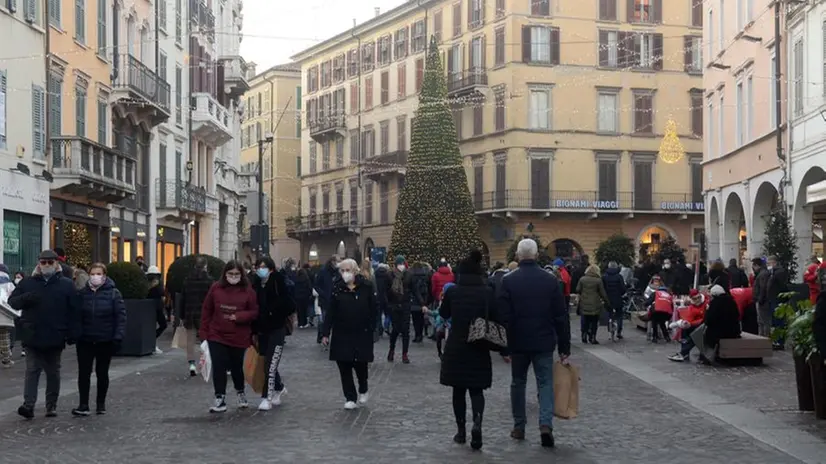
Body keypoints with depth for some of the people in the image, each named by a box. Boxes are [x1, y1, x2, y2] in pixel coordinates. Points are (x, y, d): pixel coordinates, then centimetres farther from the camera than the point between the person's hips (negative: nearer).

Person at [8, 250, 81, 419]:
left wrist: (73, 334, -8)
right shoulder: (27, 283, 6)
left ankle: (51, 405, 18)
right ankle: (28, 405, -7)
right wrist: (26, 298, -16)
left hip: (55, 338, -1)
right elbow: (12, 301, 5)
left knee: (53, 372, 9)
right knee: (32, 370, -3)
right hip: (32, 337, 1)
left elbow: (74, 311, -1)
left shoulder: (66, 284, 1)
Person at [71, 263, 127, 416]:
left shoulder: (113, 293, -4)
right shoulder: (82, 293, 3)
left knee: (102, 373, 9)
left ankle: (101, 404, 22)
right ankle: (83, 405, 0)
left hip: (105, 341, -1)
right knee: (83, 373, -3)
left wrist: (118, 337, -13)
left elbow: (121, 316, -6)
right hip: (85, 340, 1)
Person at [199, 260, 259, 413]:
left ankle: (240, 392, 38)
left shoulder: (248, 291, -6)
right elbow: (206, 310, 4)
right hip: (217, 336, 1)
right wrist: (205, 332, 3)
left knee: (236, 367, 13)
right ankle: (220, 399, 3)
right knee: (218, 367, -4)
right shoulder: (216, 288, -3)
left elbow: (255, 312, -3)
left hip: (239, 337, 0)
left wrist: (239, 316, -20)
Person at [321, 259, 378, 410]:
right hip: (341, 334, 2)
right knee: (344, 366, 1)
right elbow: (330, 312, -1)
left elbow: (374, 310, -1)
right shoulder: (337, 288, -1)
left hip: (362, 334, -2)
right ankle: (350, 397, 12)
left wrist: (371, 328, -5)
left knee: (360, 364, 2)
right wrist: (326, 333, -4)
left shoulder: (366, 287, -6)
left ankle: (363, 390, 31)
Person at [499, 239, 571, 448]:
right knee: (545, 383, 5)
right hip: (544, 342, 0)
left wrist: (503, 345, 0)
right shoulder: (550, 280, -3)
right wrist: (564, 346, 4)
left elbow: (503, 316, -8)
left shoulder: (508, 281, -8)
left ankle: (519, 427, 20)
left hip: (518, 342, 0)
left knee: (518, 383, 15)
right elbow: (561, 316, -2)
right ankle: (546, 423, -14)